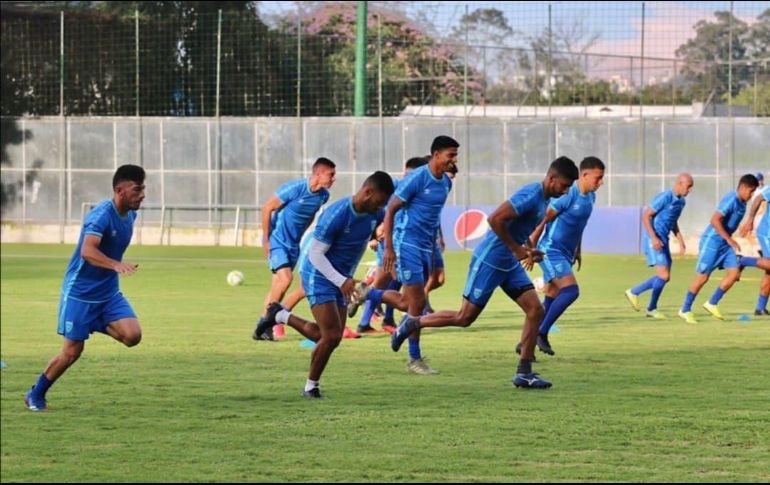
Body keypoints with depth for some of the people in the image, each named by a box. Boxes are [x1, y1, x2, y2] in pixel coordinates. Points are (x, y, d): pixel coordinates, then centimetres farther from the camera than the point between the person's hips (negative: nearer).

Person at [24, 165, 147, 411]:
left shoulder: (130, 215, 2)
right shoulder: (102, 215, -23)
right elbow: (87, 251, -40)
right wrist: (116, 265, -54)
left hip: (109, 293, 6)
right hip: (80, 293, -6)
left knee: (132, 335, -17)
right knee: (72, 351, -1)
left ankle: (100, 325, 14)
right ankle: (36, 395, 19)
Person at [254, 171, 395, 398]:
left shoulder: (376, 214, -5)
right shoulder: (336, 215, -27)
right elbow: (315, 254, -24)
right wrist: (341, 281, -31)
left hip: (342, 280, 8)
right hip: (319, 277, -8)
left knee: (323, 336, 10)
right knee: (332, 336, -14)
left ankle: (280, 316, 32)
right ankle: (312, 386, 6)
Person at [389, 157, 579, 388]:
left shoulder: (544, 199, 9)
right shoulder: (531, 196, -21)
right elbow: (495, 219, -28)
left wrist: (529, 249, 9)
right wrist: (517, 249, -20)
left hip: (510, 264, 9)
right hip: (490, 261, -9)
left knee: (535, 310, -1)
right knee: (465, 317, -1)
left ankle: (524, 373, 3)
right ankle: (412, 324, 18)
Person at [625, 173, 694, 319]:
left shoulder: (681, 201, 11)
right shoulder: (664, 198, -16)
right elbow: (646, 216, -15)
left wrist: (681, 241, 15)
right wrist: (654, 238, -22)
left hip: (663, 241, 9)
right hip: (654, 240, -9)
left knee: (665, 277, 7)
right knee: (663, 276, -13)